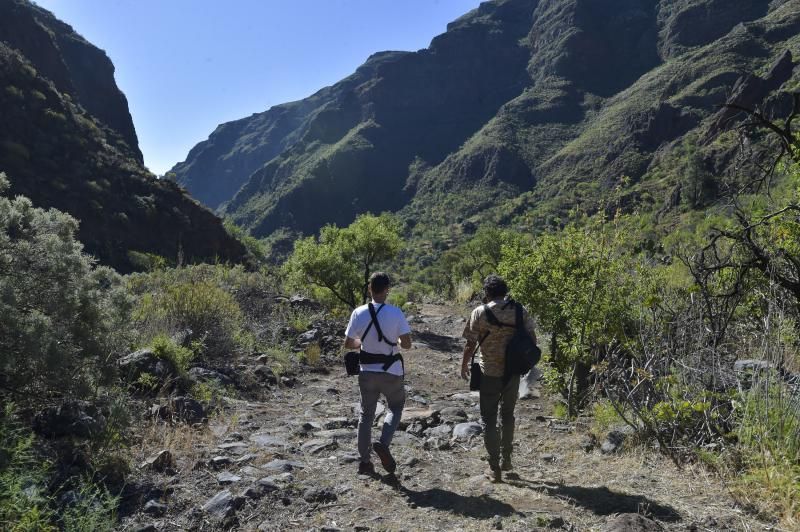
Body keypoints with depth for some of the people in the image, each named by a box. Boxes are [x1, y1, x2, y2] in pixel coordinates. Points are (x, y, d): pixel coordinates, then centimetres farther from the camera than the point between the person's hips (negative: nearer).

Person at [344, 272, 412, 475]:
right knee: (396, 408, 20)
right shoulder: (395, 313, -14)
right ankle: (383, 444, -2)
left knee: (366, 414, 16)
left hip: (367, 372, 2)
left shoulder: (359, 313, -7)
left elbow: (348, 343, -1)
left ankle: (364, 461, 19)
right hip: (391, 372, -2)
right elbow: (407, 344, -14)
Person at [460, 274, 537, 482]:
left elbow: (471, 344, -9)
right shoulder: (520, 311, -2)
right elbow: (531, 338, 1)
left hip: (490, 373, -3)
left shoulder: (480, 313, -10)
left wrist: (464, 365, 6)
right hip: (513, 372, 3)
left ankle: (494, 468, 9)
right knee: (508, 415, 22)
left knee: (489, 419, 8)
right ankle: (506, 459, 31)